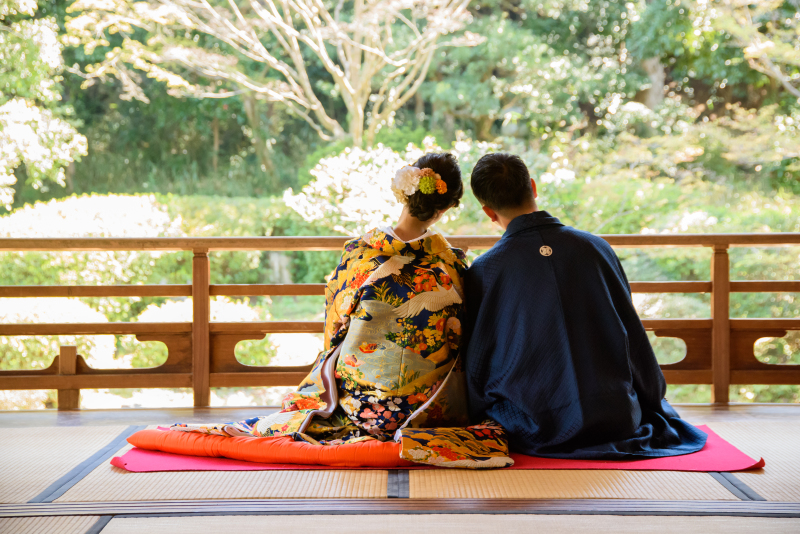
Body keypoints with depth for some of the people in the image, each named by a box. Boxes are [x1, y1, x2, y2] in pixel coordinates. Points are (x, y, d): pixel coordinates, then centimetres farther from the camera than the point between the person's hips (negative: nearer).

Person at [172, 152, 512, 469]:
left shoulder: (358, 253, -11)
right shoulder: (452, 264, -10)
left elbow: (334, 331, 0)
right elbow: (460, 345, -1)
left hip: (359, 404, 0)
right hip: (427, 410, 0)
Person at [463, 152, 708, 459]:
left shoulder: (483, 272, -8)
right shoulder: (596, 247, 1)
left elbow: (476, 370, 1)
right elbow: (634, 338, 11)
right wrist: (654, 404, 26)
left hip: (536, 432, -4)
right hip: (617, 422, 4)